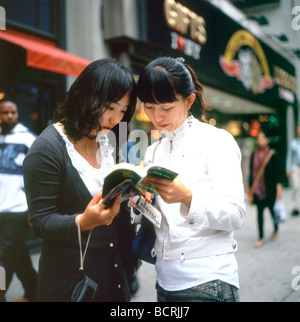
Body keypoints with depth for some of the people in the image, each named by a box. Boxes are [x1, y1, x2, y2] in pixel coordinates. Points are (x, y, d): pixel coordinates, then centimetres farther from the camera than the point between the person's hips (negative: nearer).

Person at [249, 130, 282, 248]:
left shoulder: (272, 154, -7)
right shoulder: (254, 155, 2)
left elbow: (277, 173, -6)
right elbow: (252, 173, 8)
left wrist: (279, 189, -9)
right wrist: (250, 189, 8)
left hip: (270, 188, -2)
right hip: (258, 189, 2)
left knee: (272, 209, 13)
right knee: (259, 211, 3)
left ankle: (276, 230, 40)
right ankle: (260, 238, 10)